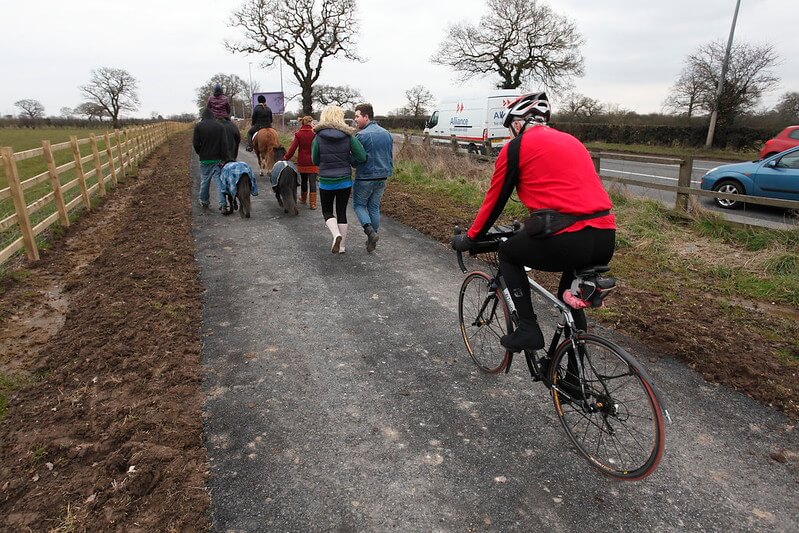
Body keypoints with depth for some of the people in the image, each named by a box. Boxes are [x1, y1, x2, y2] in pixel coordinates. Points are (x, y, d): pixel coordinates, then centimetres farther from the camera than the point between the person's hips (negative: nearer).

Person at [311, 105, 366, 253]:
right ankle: (341, 246, 19)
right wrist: (346, 159, 6)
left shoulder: (319, 137, -8)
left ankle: (336, 235, -9)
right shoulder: (348, 136, -7)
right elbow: (362, 157, -9)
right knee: (342, 212, 14)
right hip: (345, 181, 1)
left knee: (327, 211, 16)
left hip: (326, 182, -1)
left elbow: (315, 161, 0)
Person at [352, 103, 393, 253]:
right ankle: (372, 241, 18)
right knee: (374, 207, 14)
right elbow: (391, 157, 14)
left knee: (359, 205, 11)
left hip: (365, 178, -6)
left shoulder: (362, 135, -15)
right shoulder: (387, 134, 8)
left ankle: (370, 231, -11)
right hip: (382, 178, 6)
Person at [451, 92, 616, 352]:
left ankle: (528, 330, 14)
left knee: (507, 253, 20)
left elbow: (494, 200, 9)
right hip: (606, 241, 7)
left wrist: (470, 238, 24)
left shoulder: (516, 147, 5)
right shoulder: (571, 140, 25)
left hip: (565, 241, -7)